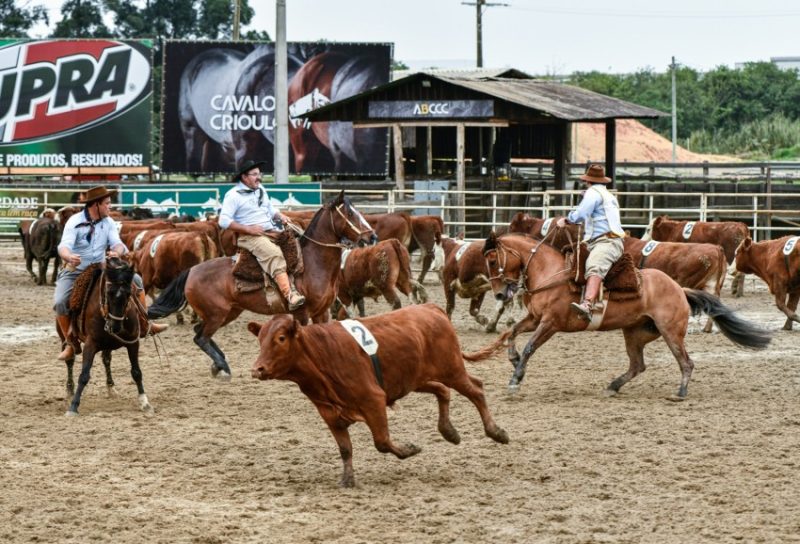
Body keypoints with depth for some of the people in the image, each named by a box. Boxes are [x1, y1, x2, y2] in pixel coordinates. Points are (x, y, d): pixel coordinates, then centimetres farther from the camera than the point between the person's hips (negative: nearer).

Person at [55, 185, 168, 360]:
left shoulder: (108, 222, -2)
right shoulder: (75, 222, -17)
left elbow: (117, 243, -13)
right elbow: (64, 246, -29)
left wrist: (117, 252, -40)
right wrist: (69, 257, -54)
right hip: (75, 271, -4)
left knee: (136, 280, -8)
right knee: (60, 302, -27)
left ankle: (144, 325, 2)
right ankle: (70, 344, -11)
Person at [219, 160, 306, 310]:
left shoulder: (261, 190, 20)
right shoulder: (233, 195, -4)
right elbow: (224, 221, -11)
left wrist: (280, 216, 8)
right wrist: (248, 229, -17)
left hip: (272, 231, 8)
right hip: (249, 236, -8)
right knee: (274, 254, -32)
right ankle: (290, 296, -43)